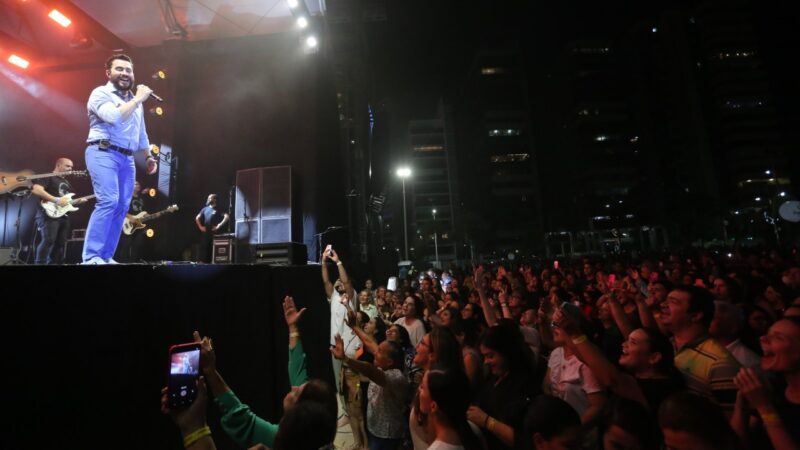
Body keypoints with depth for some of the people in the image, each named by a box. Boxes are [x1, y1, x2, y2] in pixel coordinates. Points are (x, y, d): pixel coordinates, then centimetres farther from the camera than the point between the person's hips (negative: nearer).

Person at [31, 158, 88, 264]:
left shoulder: (66, 183, 26)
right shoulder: (48, 177, 0)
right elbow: (35, 189, -16)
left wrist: (79, 201, 7)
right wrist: (56, 200, -20)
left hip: (64, 216, 8)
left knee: (60, 243, 2)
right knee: (49, 240, -21)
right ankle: (40, 263, -22)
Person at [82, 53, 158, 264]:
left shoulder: (135, 101, 23)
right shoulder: (100, 93, 0)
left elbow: (141, 133, 30)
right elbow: (114, 117, -20)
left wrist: (149, 156, 24)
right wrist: (138, 99, -11)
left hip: (127, 158, 7)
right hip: (103, 153, -7)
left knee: (122, 206, 1)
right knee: (108, 201, -21)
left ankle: (106, 256, 6)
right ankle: (91, 257, -18)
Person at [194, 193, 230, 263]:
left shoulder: (218, 210, 0)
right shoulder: (205, 209, 15)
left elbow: (227, 217, -14)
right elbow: (197, 218, 16)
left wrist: (219, 225, -16)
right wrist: (200, 227, 4)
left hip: (214, 233, -4)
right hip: (206, 232, 4)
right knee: (204, 247, 5)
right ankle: (203, 262, 11)